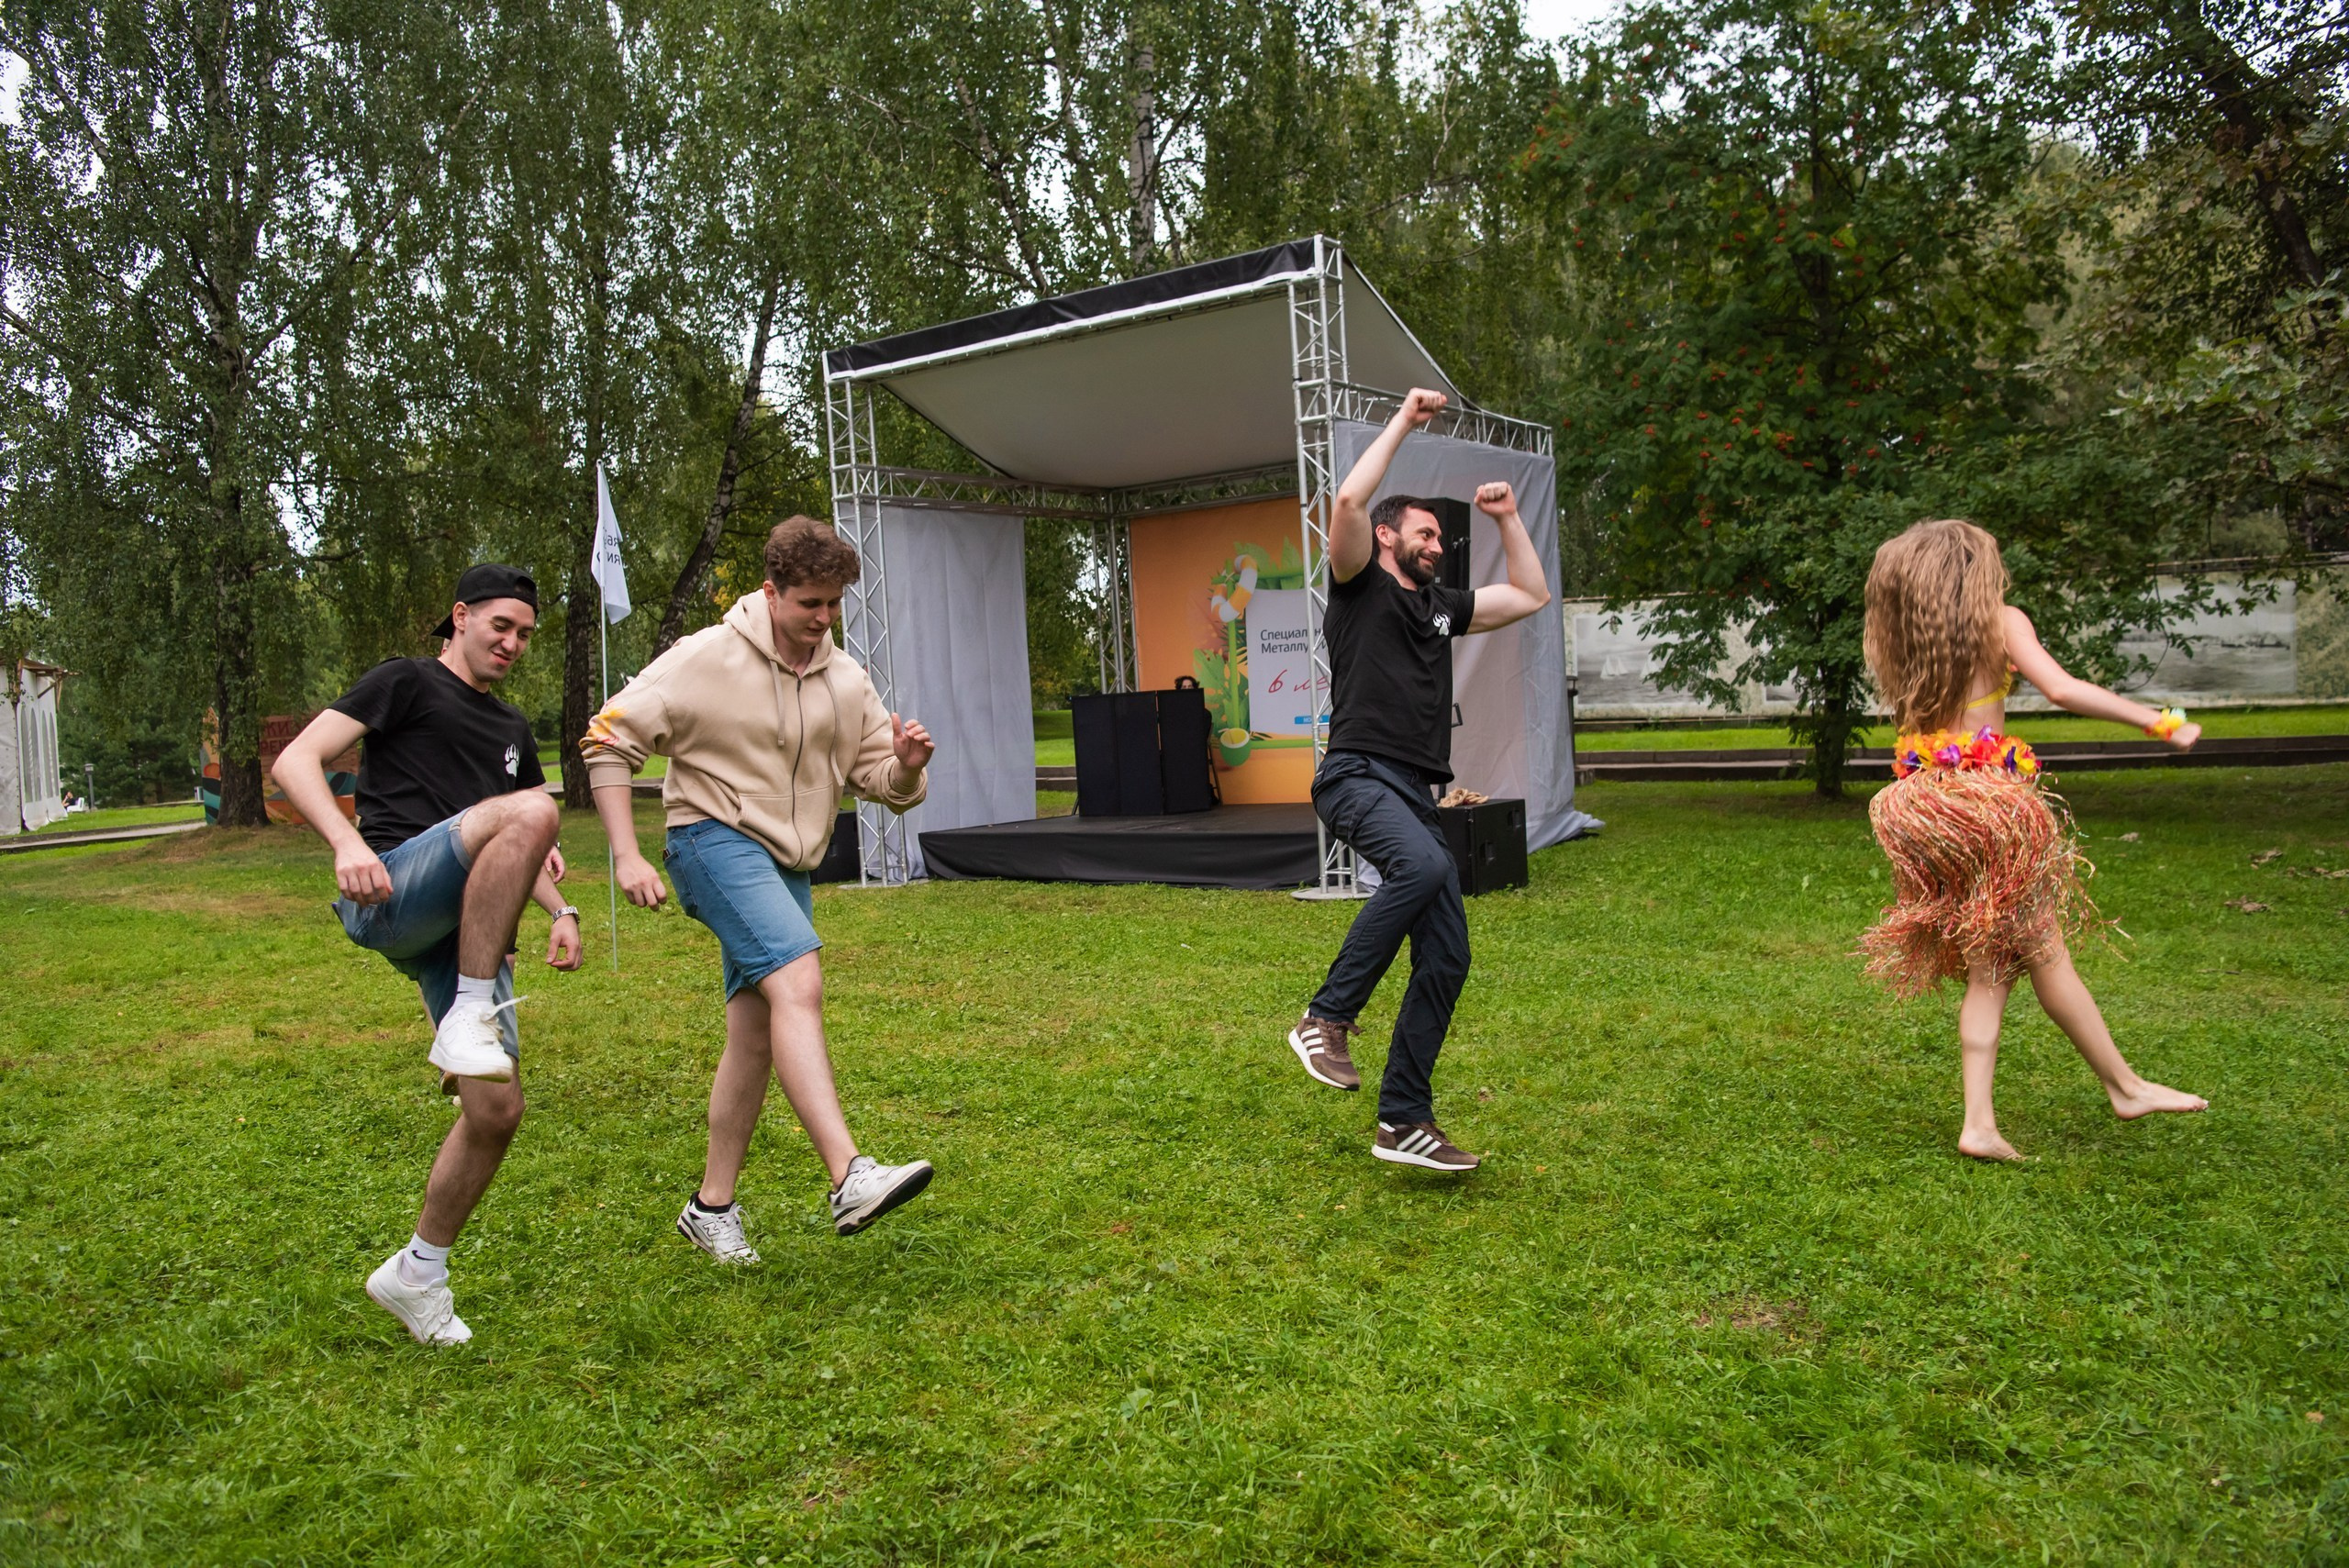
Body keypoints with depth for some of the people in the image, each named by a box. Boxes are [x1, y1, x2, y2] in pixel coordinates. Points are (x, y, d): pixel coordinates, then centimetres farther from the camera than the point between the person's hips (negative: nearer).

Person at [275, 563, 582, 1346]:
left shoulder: (512, 730, 28)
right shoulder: (406, 683, 8)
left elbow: (527, 853, 33)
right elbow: (296, 762, -4)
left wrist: (560, 909, 12)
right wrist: (347, 841, -23)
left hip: (466, 929, 7)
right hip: (390, 894, -7)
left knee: (497, 1110, 0)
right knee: (533, 807, -33)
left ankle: (416, 1273, 21)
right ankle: (468, 1016, -28)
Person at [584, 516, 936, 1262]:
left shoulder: (846, 680, 5)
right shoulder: (707, 659, -10)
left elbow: (883, 783, 7)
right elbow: (609, 742, -9)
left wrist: (908, 766, -18)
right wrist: (628, 855, -15)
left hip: (787, 865, 7)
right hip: (716, 840, -6)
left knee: (756, 1035, 8)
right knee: (798, 981, -27)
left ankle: (711, 1205, 22)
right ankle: (851, 1178, -34)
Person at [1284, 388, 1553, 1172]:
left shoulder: (1442, 606, 25)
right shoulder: (1360, 586, 7)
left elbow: (1532, 596, 35)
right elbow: (1349, 500, -11)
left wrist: (1507, 519, 29)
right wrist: (1403, 421, -1)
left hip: (1417, 793, 7)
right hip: (1358, 775, -7)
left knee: (1445, 960, 0)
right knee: (1422, 866, -38)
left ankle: (1403, 1122, 8)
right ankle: (1326, 1018, -24)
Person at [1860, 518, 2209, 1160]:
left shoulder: (1887, 637, 9)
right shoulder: (2001, 621, -4)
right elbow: (2062, 689, -15)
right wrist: (2161, 721, -10)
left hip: (1921, 805, 5)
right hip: (1989, 803, -5)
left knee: (1988, 969, 10)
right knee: (2045, 952, 8)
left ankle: (1979, 1124, 6)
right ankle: (2126, 1087, 26)